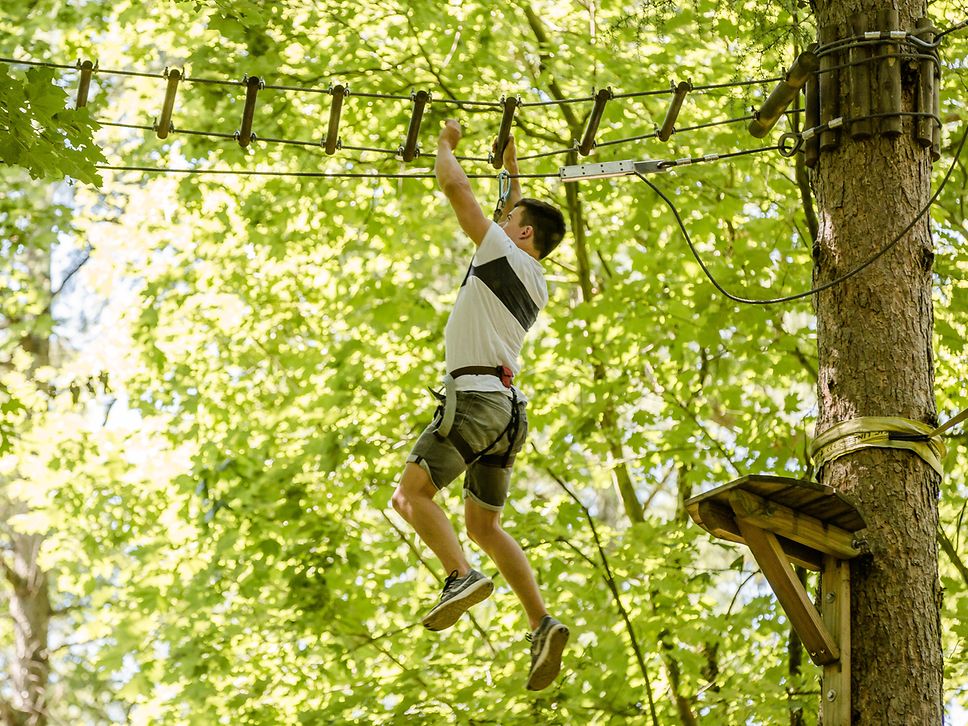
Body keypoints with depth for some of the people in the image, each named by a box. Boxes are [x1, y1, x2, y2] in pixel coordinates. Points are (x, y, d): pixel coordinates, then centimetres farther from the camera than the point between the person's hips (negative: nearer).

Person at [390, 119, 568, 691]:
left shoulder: (503, 254, -1)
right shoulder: (536, 284, 21)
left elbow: (455, 187, -2)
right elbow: (519, 230, 43)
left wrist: (447, 142, 15)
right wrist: (512, 171, 46)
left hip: (476, 395, -9)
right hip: (509, 408, 9)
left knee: (413, 491, -11)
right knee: (484, 525, 11)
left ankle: (462, 576, -30)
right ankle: (542, 624, -2)